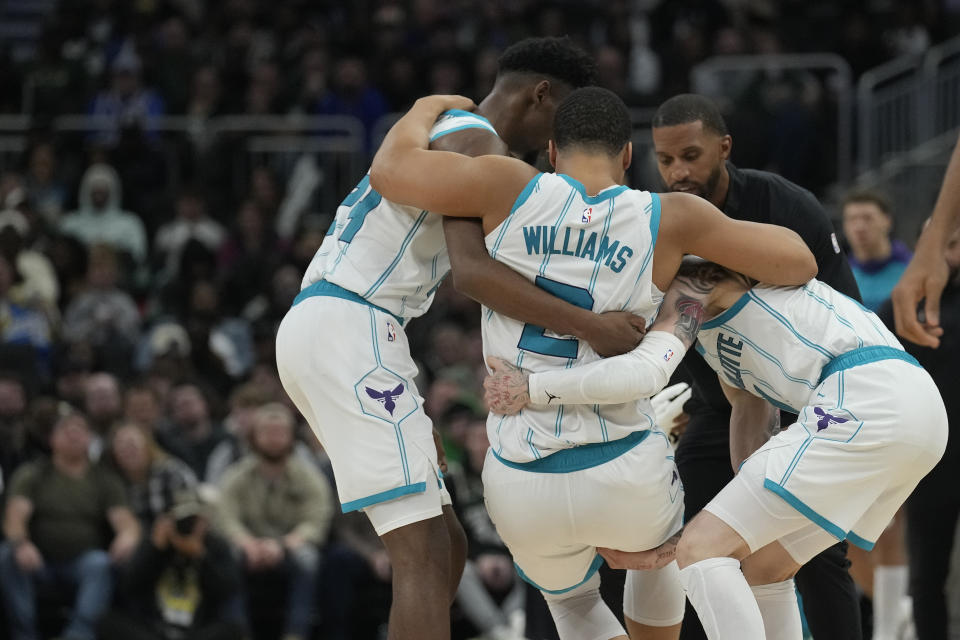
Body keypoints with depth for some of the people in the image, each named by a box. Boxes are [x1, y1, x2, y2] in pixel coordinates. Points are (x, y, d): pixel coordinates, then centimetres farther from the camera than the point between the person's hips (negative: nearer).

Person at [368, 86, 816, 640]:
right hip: (625, 477, 0)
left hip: (521, 490, 0)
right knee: (656, 549, 39)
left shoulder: (514, 189, -4)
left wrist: (429, 108, 18)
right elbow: (799, 263, -1)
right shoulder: (667, 219, -3)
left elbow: (389, 170, -2)